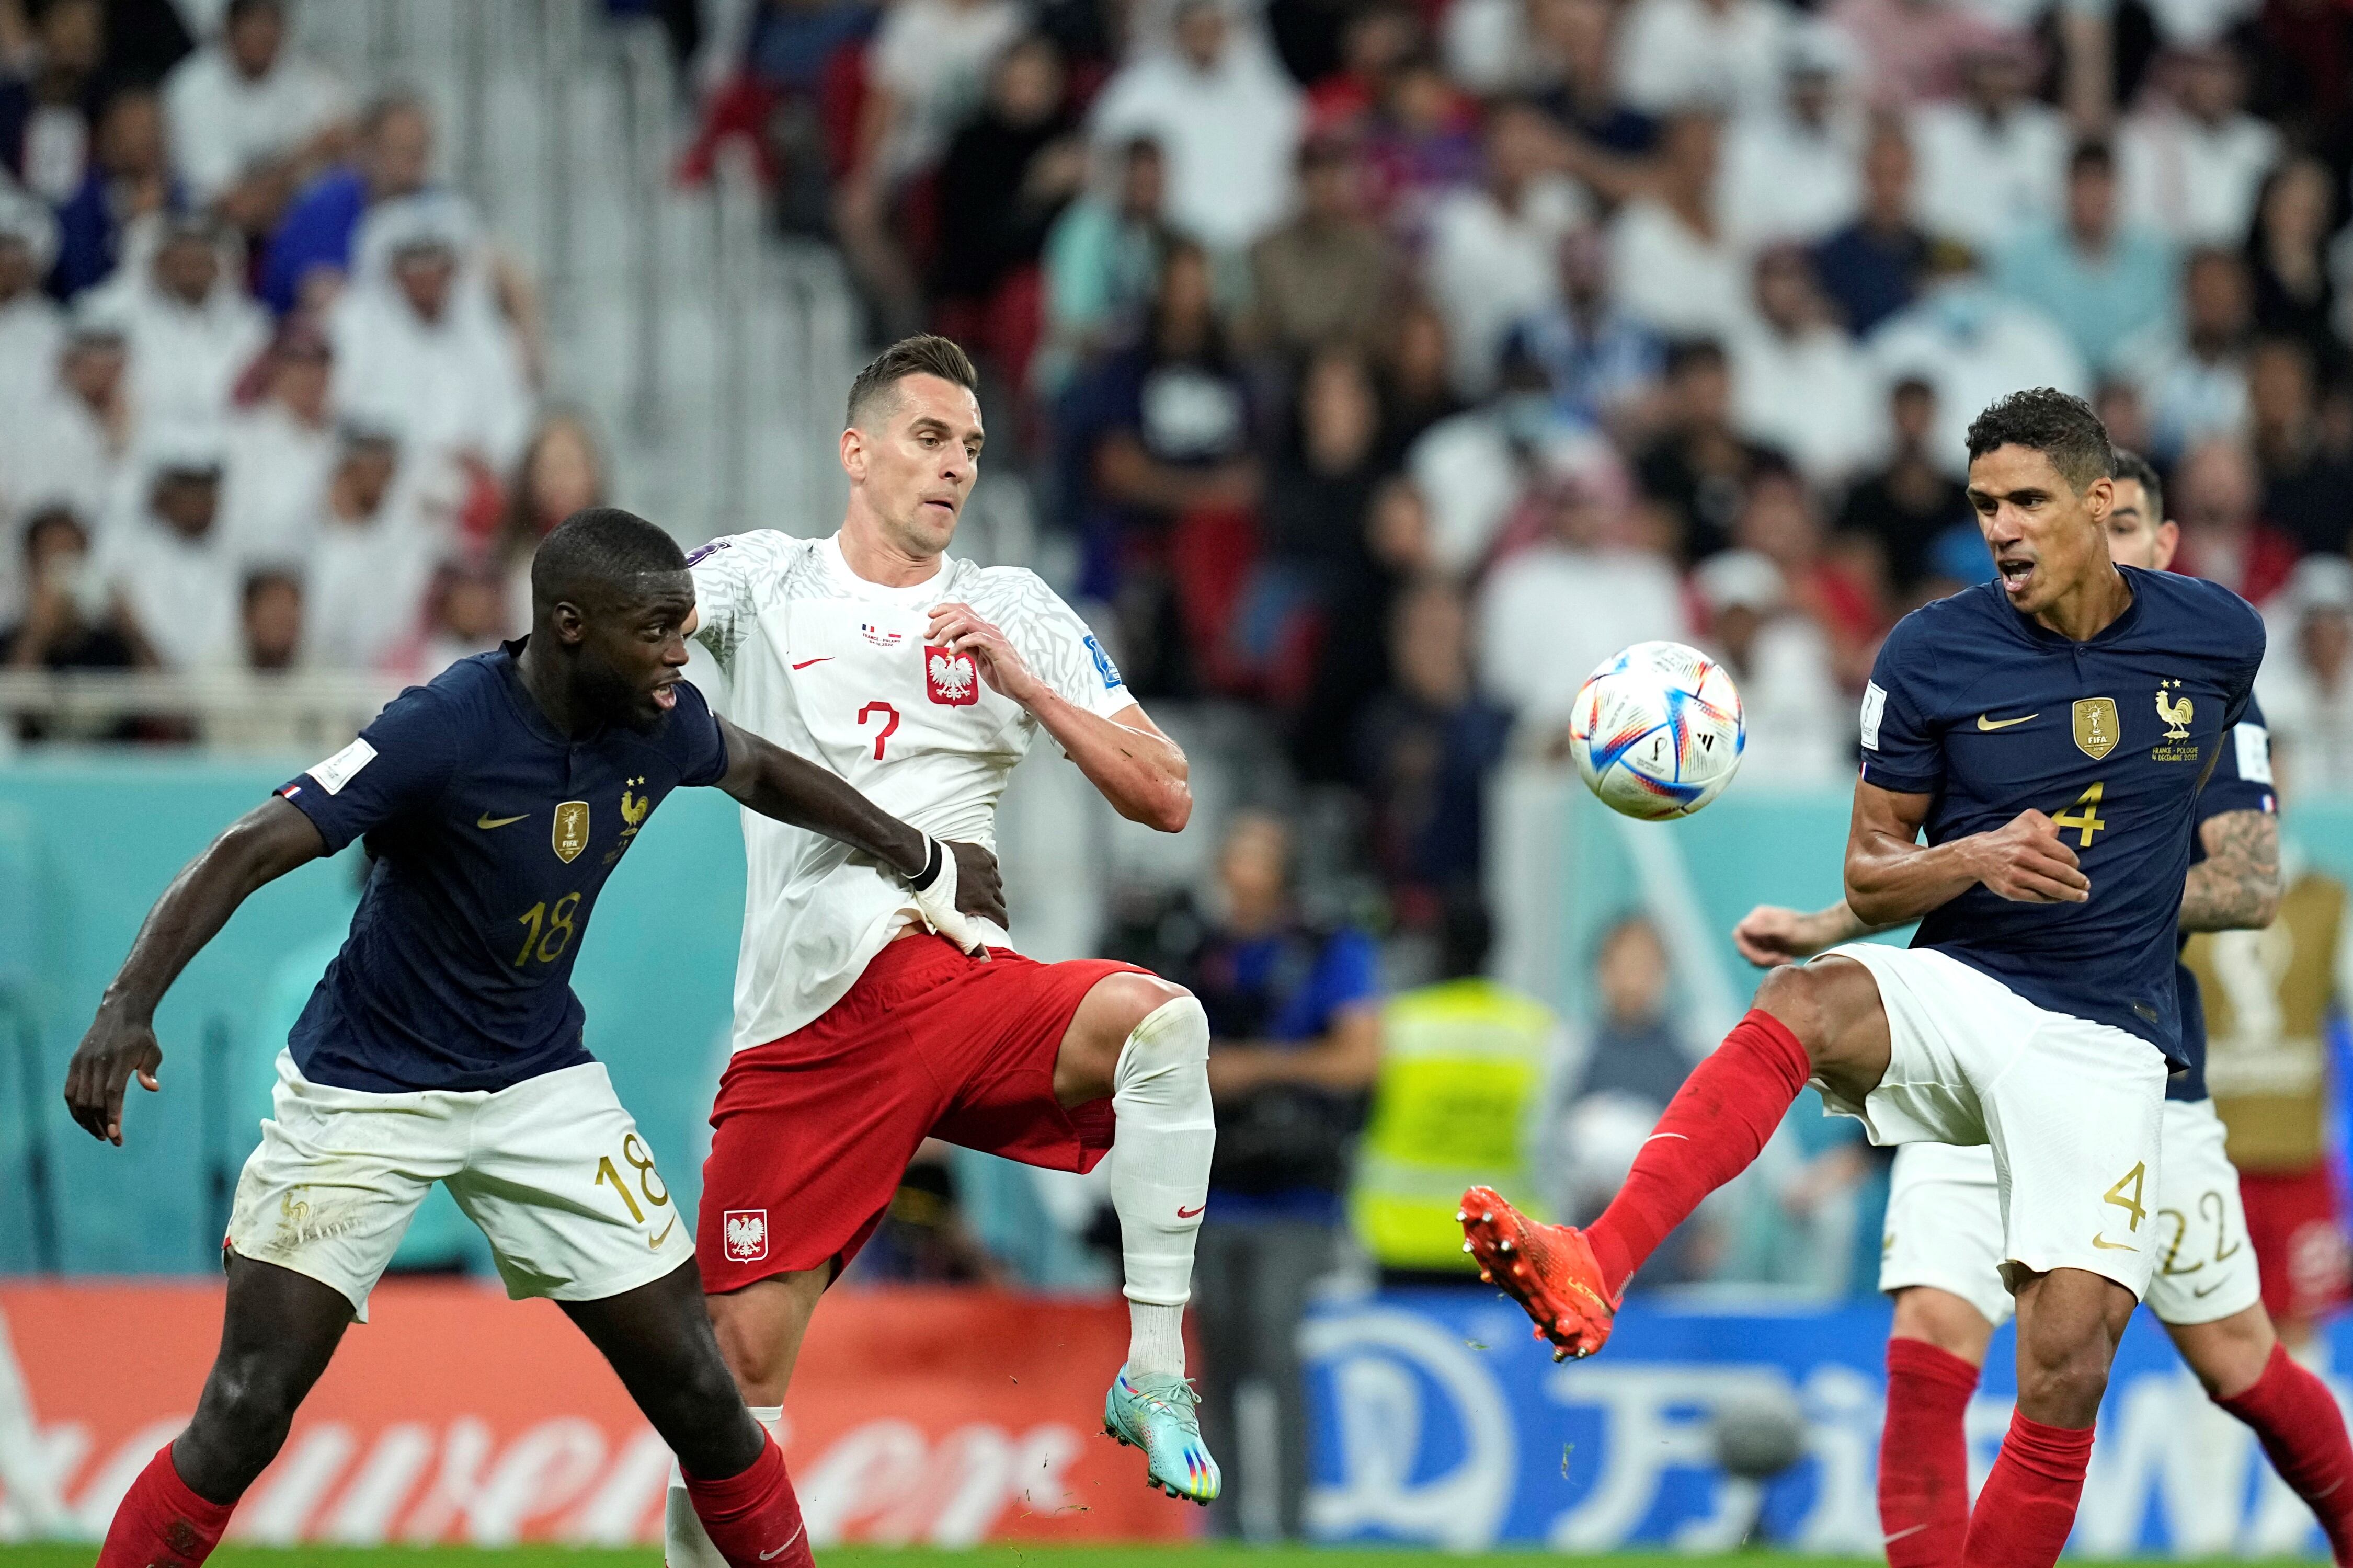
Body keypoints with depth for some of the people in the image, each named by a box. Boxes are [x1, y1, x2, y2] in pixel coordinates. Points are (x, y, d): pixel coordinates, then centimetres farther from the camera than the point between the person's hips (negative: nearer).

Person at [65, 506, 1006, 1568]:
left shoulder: (659, 725, -7)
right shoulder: (447, 730, -25)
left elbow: (757, 771, 18)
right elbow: (249, 853, -30)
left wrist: (924, 861, 29)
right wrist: (129, 1005, -44)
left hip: (539, 1086, 5)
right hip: (365, 1085, -5)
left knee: (698, 1394, 1)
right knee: (244, 1419, -11)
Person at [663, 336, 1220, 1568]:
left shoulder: (1013, 611, 13)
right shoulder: (762, 578, 12)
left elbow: (1166, 798, 7)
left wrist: (1026, 684, -5)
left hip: (965, 986, 1)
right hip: (801, 1027, -1)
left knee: (1160, 1020, -31)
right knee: (741, 1366, -6)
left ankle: (1154, 1374, -24)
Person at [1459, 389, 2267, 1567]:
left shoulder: (2218, 633, 2)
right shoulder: (1932, 654, -2)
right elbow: (1869, 878, 2)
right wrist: (1973, 859, -17)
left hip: (2102, 1041, 1)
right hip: (1954, 990, -1)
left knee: (2068, 1359, -14)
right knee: (1800, 1005, -35)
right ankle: (1592, 1272, -51)